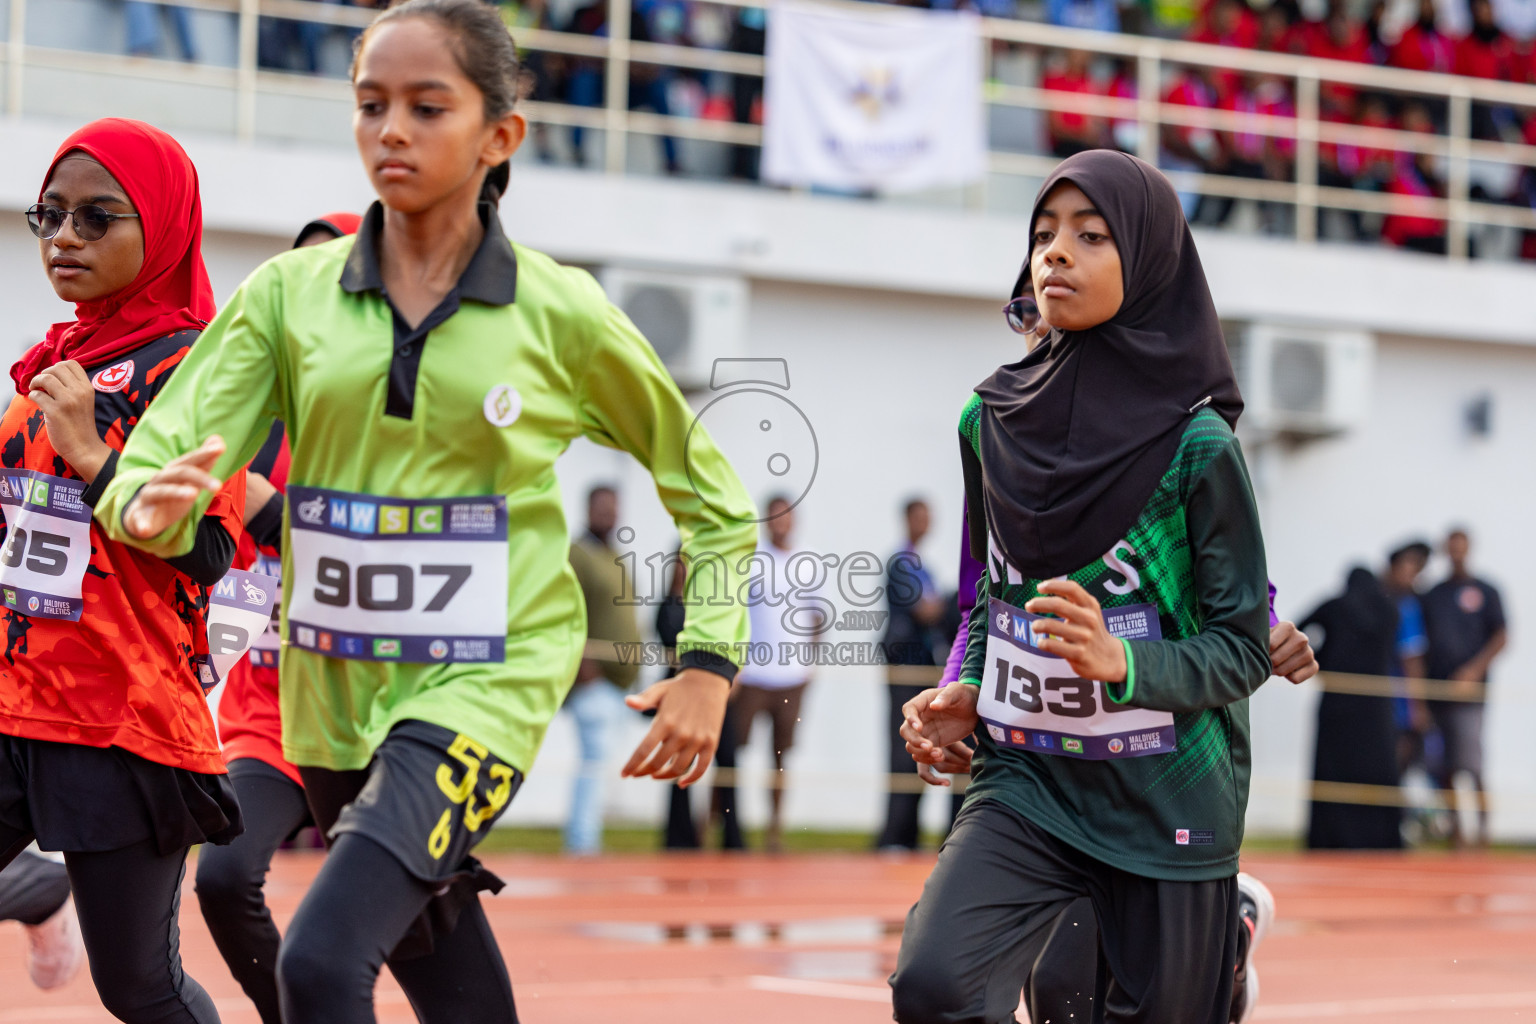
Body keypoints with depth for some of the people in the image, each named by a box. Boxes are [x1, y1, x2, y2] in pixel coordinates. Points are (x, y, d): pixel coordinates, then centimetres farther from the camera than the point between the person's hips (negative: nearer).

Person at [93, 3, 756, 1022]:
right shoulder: (290, 294, 0)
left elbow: (707, 488, 7)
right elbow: (171, 457, -6)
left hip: (484, 690, -4)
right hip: (333, 699, 4)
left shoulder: (561, 315, -5)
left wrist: (709, 664, -2)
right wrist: (150, 505, -30)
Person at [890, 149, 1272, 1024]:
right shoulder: (992, 420, 3)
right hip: (1027, 780, 3)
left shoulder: (1197, 445, -9)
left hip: (1166, 797, -2)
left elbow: (1245, 646, -6)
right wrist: (966, 696, 0)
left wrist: (1122, 664, -23)